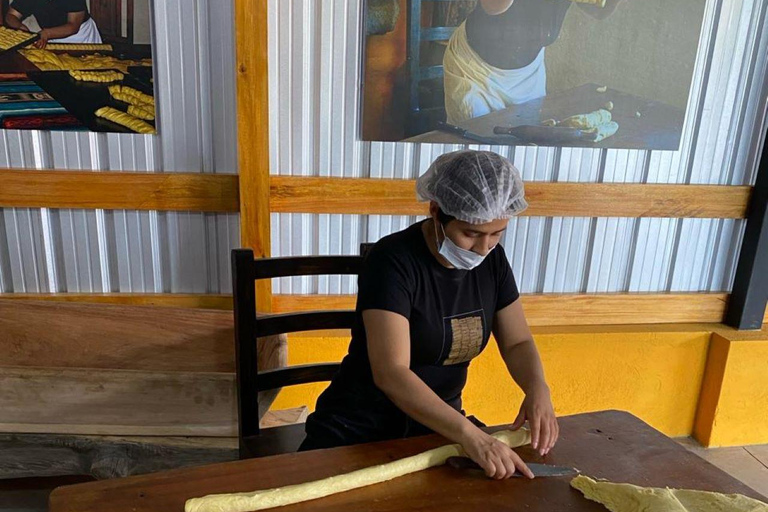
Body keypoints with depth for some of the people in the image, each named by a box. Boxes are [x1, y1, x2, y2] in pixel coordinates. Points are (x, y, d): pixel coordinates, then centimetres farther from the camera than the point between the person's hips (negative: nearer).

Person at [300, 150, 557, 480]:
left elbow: (517, 342, 4)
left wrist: (537, 387, -17)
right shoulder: (393, 260, -22)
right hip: (361, 430, -5)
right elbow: (390, 373, -30)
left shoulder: (492, 260, -3)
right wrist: (469, 434, -39)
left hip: (439, 424, 5)